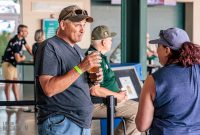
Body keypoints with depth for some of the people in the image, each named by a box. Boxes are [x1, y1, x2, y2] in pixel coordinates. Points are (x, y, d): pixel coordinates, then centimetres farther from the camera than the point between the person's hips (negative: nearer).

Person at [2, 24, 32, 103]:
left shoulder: (22, 39, 0)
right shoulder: (15, 42, -28)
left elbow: (28, 47, 14)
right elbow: (18, 59, -28)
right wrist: (23, 58, -6)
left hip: (13, 63, 9)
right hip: (8, 63, -9)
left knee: (15, 82, 8)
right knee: (9, 82, -7)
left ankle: (17, 101, 11)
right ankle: (8, 102, -3)